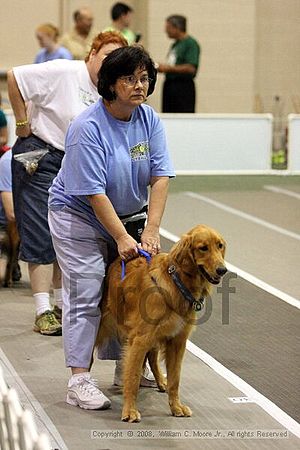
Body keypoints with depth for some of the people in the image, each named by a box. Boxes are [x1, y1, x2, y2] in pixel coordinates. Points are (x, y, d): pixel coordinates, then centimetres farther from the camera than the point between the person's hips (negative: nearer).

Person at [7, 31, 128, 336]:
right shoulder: (63, 72, -15)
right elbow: (14, 78, -17)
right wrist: (23, 123, -12)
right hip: (39, 157, -7)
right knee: (42, 236, -7)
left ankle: (63, 304, 24)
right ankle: (43, 312, -6)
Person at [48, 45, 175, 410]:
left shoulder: (149, 120, -5)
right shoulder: (88, 127, -23)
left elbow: (160, 176, -9)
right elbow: (94, 192, -24)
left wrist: (151, 229, -19)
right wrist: (121, 238, -24)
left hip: (129, 214, 6)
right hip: (80, 216, -6)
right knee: (85, 295, -10)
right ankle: (79, 381, -10)